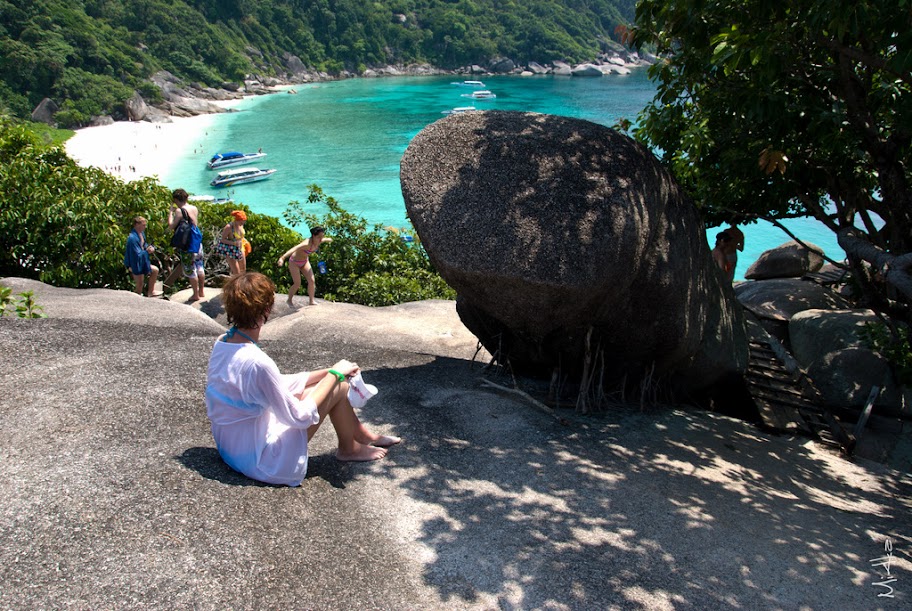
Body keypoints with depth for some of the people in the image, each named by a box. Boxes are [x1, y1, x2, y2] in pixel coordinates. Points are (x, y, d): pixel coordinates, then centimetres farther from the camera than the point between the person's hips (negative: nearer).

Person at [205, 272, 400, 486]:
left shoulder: (221, 344, -4)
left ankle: (363, 435, 31)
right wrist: (334, 374, -11)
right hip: (262, 462, -9)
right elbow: (299, 417, -22)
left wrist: (329, 372, 3)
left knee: (331, 381, 11)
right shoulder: (256, 362, -32)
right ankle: (349, 449, 20)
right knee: (338, 388, -5)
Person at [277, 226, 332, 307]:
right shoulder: (307, 244, -40)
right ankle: (289, 300, 23)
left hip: (305, 261, 7)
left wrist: (328, 239, 35)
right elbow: (293, 249, -55)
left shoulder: (319, 241, -16)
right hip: (294, 262, -7)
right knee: (297, 284, -2)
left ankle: (311, 301, 14)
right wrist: (282, 258, -70)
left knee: (312, 281, -1)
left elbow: (324, 239, 11)